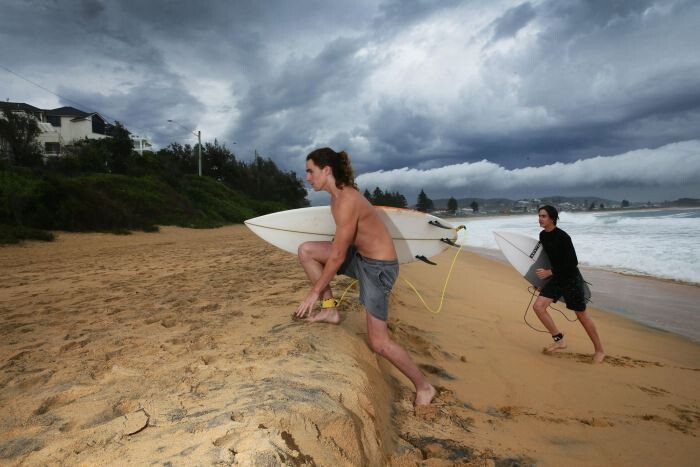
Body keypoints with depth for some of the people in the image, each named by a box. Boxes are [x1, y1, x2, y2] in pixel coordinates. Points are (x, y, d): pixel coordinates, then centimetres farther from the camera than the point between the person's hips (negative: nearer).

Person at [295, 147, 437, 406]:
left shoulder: (346, 202, -26)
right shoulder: (338, 195, 4)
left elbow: (337, 256, -22)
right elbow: (341, 245, 14)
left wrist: (314, 292, -11)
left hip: (379, 267, -9)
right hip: (360, 256, 9)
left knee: (379, 343, -3)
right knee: (306, 251, 1)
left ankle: (424, 387, 18)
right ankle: (330, 310, 11)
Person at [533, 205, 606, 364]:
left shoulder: (562, 237, -22)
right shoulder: (542, 235, 1)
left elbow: (573, 262, -21)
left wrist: (550, 272, -22)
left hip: (571, 279, -7)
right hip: (556, 278, 7)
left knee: (581, 315, 3)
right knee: (538, 306, -6)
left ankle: (599, 350, 21)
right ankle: (559, 340, 7)